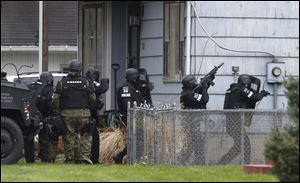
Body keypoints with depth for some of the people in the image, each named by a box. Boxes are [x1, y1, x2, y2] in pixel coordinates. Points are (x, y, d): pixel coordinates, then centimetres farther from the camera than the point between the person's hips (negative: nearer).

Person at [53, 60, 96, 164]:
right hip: (84, 113, -1)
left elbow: (55, 99, -1)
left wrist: (58, 112, 10)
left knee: (69, 136, 5)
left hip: (67, 113, 1)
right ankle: (85, 155, -5)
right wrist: (88, 108, 19)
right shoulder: (86, 82, 1)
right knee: (86, 136, 7)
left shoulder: (62, 83, 1)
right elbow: (93, 98, 2)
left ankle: (70, 158, 5)